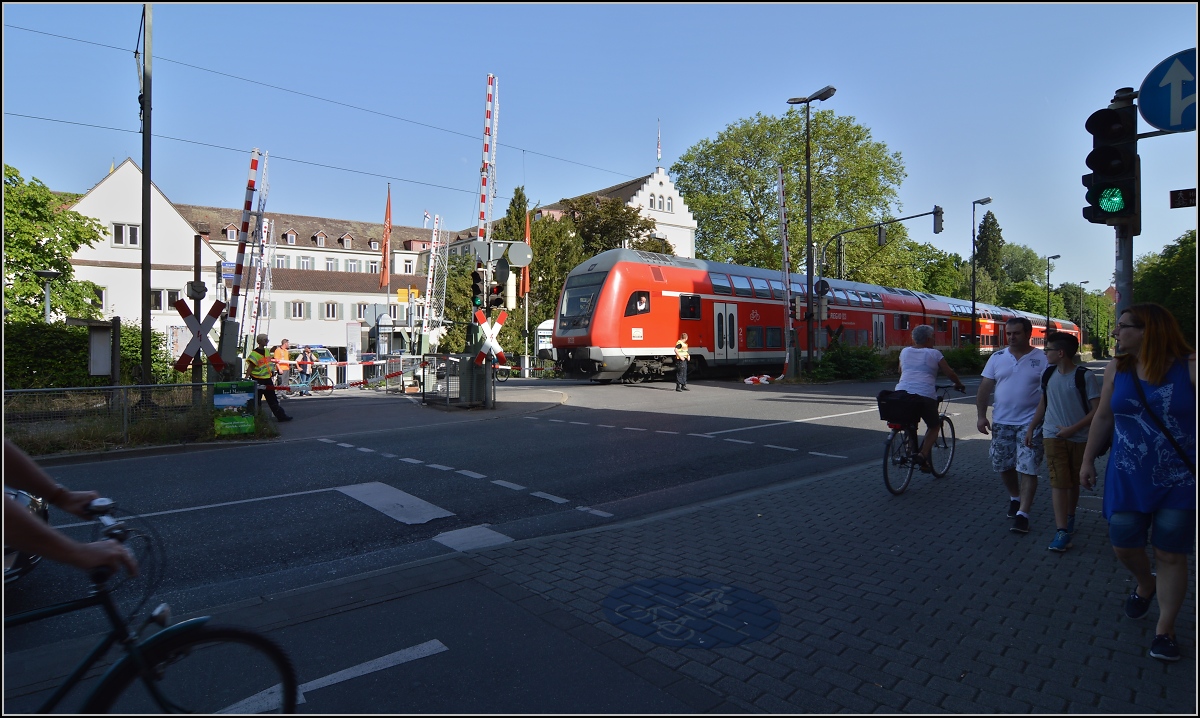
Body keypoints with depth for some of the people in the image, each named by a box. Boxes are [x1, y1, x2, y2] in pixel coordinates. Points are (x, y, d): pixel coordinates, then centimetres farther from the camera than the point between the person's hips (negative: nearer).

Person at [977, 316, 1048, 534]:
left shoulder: (1042, 359, -4)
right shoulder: (997, 357, 4)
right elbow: (985, 388, 5)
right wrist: (981, 415, -1)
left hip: (1030, 422, -3)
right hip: (1001, 422, 4)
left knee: (1027, 468, -4)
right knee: (1002, 465, 12)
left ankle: (1022, 514, 1)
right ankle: (1015, 498, 37)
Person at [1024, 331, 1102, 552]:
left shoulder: (1086, 376, -11)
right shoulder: (1048, 374, 3)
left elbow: (1096, 410, -11)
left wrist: (1072, 429, -17)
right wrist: (1031, 428, 13)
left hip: (1079, 438, -2)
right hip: (1053, 435, 2)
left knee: (1074, 482, 12)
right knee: (1058, 482, -6)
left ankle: (1070, 517, 34)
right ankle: (1062, 531, -8)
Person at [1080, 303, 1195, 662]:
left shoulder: (1189, 367, -11)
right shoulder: (1117, 369, 0)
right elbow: (1103, 416, 8)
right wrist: (1088, 459, 9)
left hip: (1180, 482, -3)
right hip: (1127, 480, 3)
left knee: (1170, 555, 6)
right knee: (1123, 546, 9)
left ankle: (1165, 629, 22)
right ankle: (1145, 584, 43)